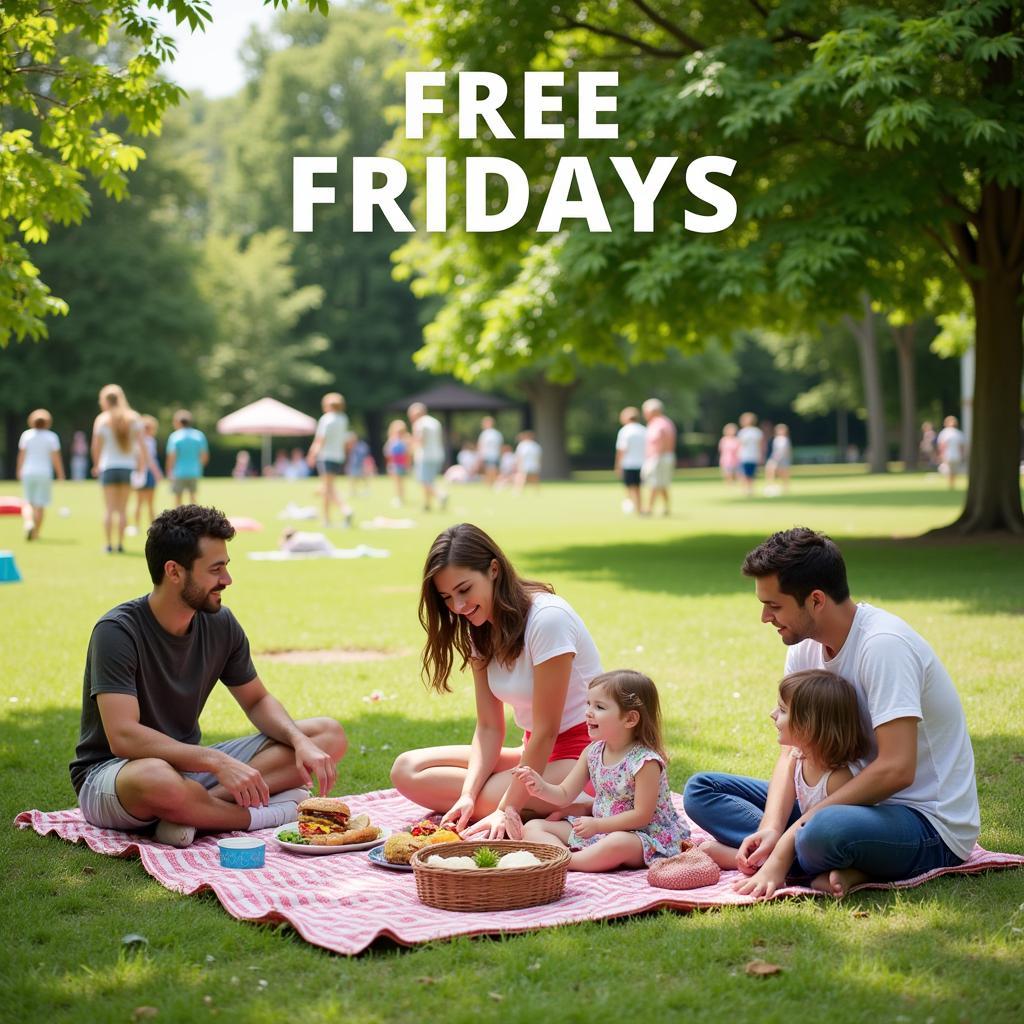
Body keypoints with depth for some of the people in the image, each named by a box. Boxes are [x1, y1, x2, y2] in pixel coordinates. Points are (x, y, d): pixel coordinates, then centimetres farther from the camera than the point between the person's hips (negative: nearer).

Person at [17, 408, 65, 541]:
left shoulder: (26, 434, 1)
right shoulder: (51, 437, -4)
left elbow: (21, 454, 3)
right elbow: (56, 458, -6)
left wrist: (19, 471, 15)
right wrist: (60, 475, 2)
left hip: (28, 472, 2)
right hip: (44, 472, -2)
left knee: (29, 502, 13)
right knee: (40, 504, 4)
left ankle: (28, 521, -14)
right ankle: (35, 533, 2)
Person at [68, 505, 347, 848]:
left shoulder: (220, 623, -1)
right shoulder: (117, 631, -20)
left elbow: (258, 701, 10)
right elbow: (123, 737, -30)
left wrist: (301, 742, -12)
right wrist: (218, 762, -37)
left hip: (188, 766, 7)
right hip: (109, 774, -7)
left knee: (329, 734, -6)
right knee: (155, 779, -45)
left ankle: (194, 810, -22)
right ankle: (266, 815, -19)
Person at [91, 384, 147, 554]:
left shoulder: (102, 420, -3)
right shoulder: (133, 417, 4)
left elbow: (96, 446, -2)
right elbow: (140, 442, -1)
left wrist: (96, 465, 11)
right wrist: (142, 463, 3)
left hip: (108, 467, -2)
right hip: (128, 466, 2)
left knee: (109, 508, 1)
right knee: (123, 508, 8)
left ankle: (109, 544, -3)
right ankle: (120, 544, 6)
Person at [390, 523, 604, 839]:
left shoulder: (548, 618, -21)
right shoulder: (481, 630, 4)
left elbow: (546, 731, -20)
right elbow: (489, 727, 0)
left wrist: (508, 809, -21)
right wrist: (469, 794, -17)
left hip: (581, 754, -8)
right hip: (534, 751, 8)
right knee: (407, 769, -6)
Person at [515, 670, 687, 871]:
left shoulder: (645, 761, -19)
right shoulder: (593, 752, 2)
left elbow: (642, 815, -20)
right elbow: (565, 795, 5)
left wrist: (597, 825, -20)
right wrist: (541, 788, -15)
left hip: (643, 835, -7)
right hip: (598, 829, 8)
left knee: (617, 843, -44)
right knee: (532, 827, -3)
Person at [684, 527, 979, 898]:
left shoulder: (883, 645, -23)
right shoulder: (805, 649, 3)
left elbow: (895, 769, -29)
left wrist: (804, 822, -23)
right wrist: (771, 827, -16)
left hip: (928, 824, -9)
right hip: (859, 799, 9)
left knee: (824, 831, -43)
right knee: (702, 789, 1)